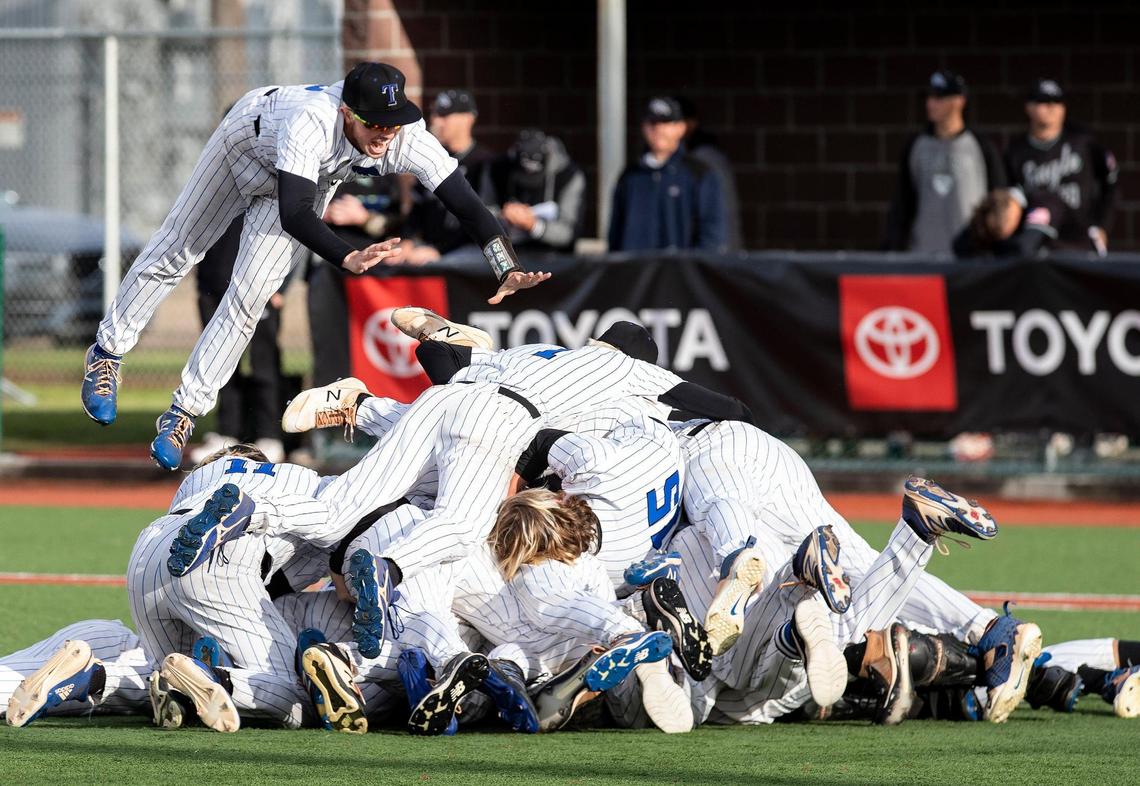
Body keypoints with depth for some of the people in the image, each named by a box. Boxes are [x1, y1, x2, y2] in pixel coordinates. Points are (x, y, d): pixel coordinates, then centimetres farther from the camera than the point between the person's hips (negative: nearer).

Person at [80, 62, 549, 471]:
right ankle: (107, 353, 35)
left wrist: (509, 272, -52)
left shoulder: (408, 140, -38)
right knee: (174, 253, 12)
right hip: (247, 141, -3)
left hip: (311, 178, 3)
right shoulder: (312, 124, -49)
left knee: (250, 297, -4)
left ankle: (184, 413, 8)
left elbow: (466, 204, -38)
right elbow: (294, 215, -54)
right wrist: (348, 259, -70)